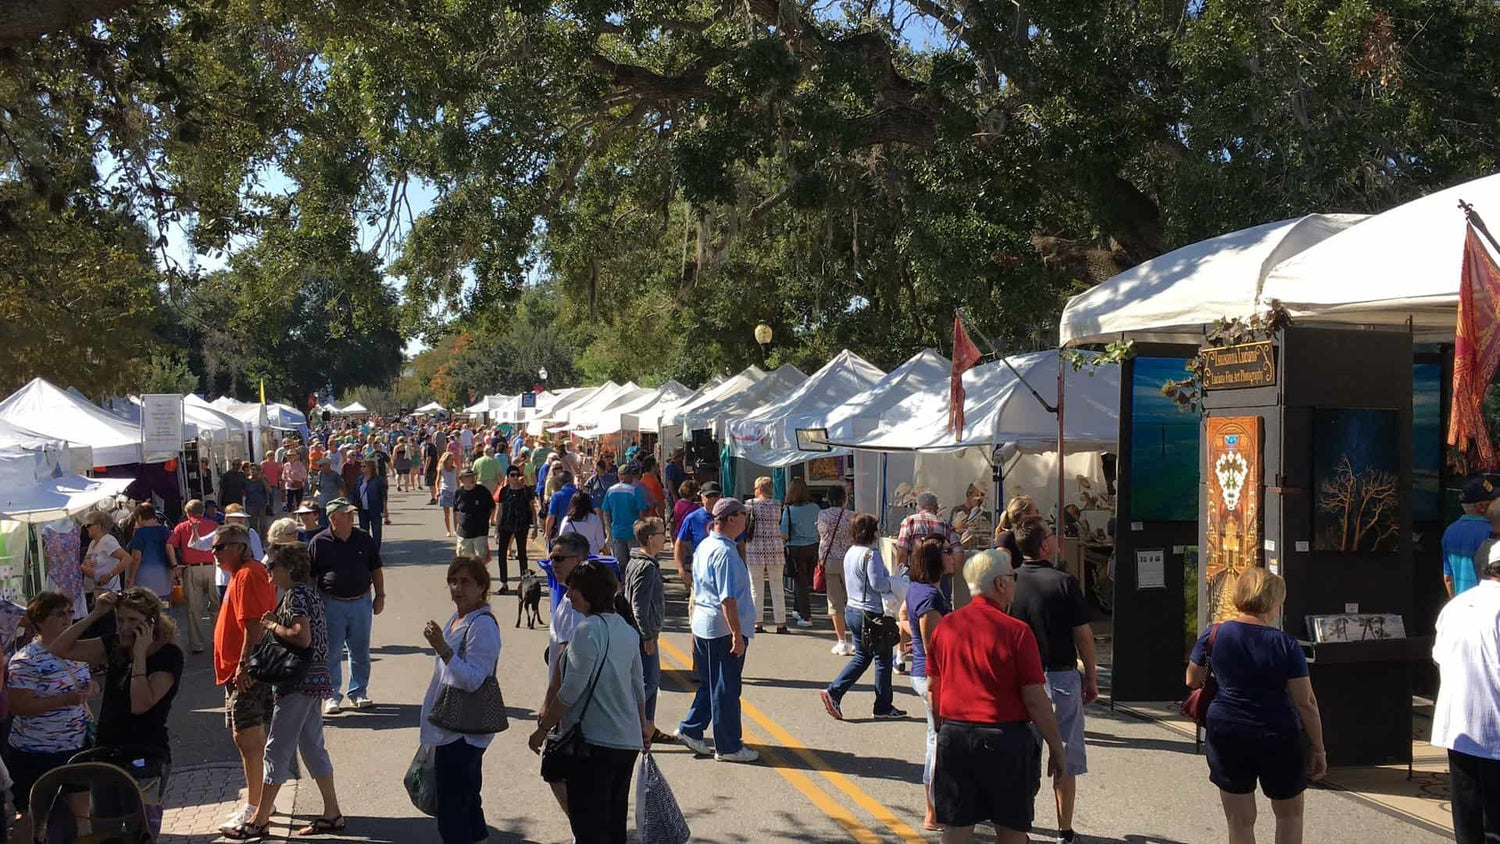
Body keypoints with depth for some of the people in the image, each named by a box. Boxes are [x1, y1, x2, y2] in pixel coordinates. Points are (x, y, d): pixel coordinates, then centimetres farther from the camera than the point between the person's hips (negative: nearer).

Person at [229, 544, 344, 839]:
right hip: (313, 679, 10)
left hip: (298, 682, -10)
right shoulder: (308, 592, 14)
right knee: (312, 746, 13)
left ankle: (260, 820, 6)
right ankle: (332, 814, 17)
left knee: (276, 749, -2)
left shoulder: (295, 595, -15)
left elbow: (302, 637, -26)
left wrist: (274, 626, -11)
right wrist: (276, 623, 8)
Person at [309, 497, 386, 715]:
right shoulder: (319, 542, -6)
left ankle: (358, 693, 23)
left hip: (361, 601, 3)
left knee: (360, 652, 10)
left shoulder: (363, 539, 3)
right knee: (331, 653, 4)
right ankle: (332, 695, 16)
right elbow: (309, 576, -2)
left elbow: (376, 569, 12)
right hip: (331, 604, -3)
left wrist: (380, 595, 9)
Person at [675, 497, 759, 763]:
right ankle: (728, 747, 10)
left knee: (710, 683, 21)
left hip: (702, 625, 9)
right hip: (724, 628, -9)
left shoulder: (703, 546, 10)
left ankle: (690, 730, 24)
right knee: (726, 689, 1)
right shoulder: (725, 552, -20)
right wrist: (737, 635, -21)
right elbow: (728, 599, -23)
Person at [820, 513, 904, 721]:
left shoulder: (850, 553, 10)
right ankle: (883, 707, 13)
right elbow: (878, 583, -23)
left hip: (852, 610, 9)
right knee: (883, 659, 5)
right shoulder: (871, 554, -19)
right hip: (871, 614, -9)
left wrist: (888, 581, 15)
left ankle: (833, 692, 7)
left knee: (861, 656, 18)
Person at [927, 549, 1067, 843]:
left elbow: (932, 689, 10)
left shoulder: (945, 626, 2)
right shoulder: (1016, 631, -13)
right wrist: (1056, 746, -1)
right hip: (1005, 740, -4)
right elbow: (1035, 699, -12)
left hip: (954, 735, 4)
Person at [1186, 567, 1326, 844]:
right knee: (1290, 814, 21)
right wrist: (1318, 749, 0)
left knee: (1240, 821, 10)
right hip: (1279, 738, -1)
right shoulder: (1286, 645, -11)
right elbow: (1306, 702, -10)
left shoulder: (1214, 635, -6)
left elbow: (1192, 681, 6)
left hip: (1227, 736, 2)